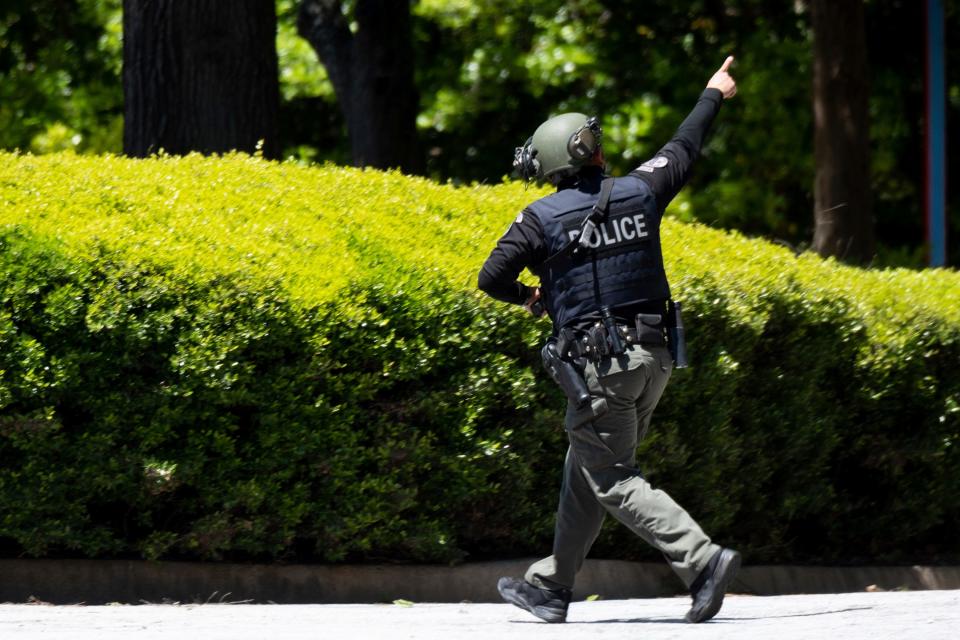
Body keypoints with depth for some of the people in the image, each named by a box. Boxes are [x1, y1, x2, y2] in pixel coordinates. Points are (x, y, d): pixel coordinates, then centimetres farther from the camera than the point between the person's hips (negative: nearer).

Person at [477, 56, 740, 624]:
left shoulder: (542, 217, -8)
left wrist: (527, 296, 16)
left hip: (598, 364, -6)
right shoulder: (638, 193, 3)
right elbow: (684, 149, 20)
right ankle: (552, 586, 22)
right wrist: (714, 96, 37)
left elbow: (491, 279, -6)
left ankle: (704, 560, -21)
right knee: (585, 471, 16)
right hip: (654, 357, 6)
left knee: (613, 480, -5)